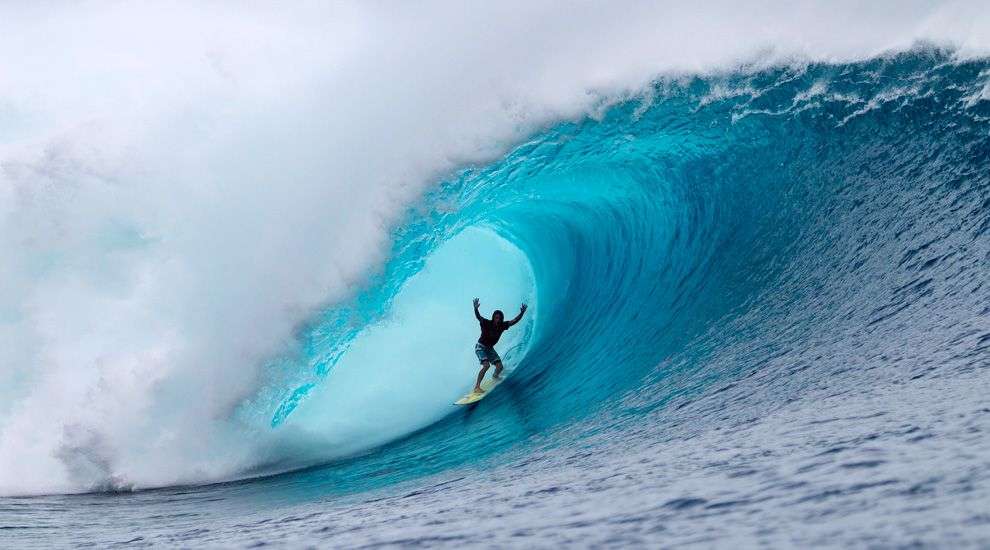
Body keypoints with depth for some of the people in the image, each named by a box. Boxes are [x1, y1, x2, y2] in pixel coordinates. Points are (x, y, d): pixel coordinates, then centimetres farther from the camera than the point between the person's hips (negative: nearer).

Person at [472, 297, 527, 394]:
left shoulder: (502, 325, -9)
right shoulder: (487, 323, -23)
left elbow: (514, 321, -10)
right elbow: (478, 317, -39)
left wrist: (522, 313, -25)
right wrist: (476, 308, -58)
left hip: (490, 348, 6)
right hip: (481, 347, -6)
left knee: (499, 367, 5)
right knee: (486, 365, -27)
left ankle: (495, 376, 42)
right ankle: (477, 387, -26)